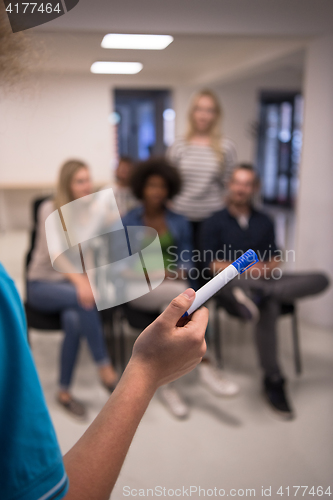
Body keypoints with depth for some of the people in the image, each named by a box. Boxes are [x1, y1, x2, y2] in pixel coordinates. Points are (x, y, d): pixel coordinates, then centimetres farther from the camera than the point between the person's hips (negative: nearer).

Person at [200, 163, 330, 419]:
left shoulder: (265, 221, 19)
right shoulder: (215, 222, 8)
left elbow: (275, 261, 16)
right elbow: (215, 265, 0)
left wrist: (267, 269, -8)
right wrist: (245, 270, -15)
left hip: (264, 280, 5)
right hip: (232, 284, -4)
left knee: (320, 280, -21)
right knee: (269, 305, -39)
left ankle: (257, 296, -40)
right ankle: (273, 381, -32)